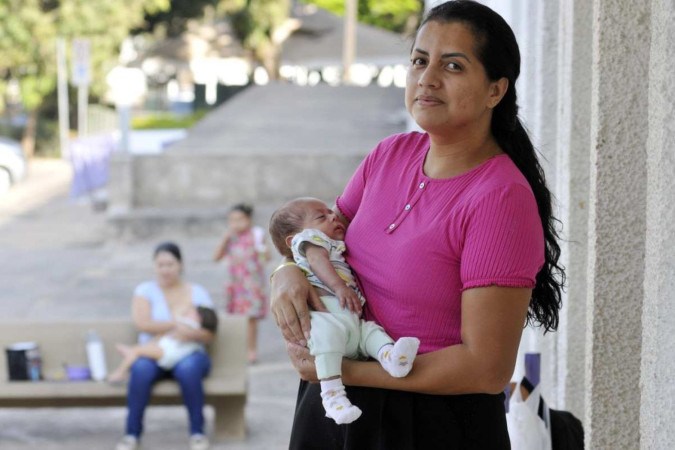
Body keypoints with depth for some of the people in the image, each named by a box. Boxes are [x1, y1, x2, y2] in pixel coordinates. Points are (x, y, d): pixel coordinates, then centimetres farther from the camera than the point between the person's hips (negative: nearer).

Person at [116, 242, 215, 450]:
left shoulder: (197, 293, 10)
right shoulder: (145, 290, 9)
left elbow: (208, 334, -2)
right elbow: (141, 323, -10)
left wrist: (188, 333, -24)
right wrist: (176, 325, -17)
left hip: (189, 354, 0)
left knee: (188, 368, -36)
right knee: (141, 368, -35)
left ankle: (197, 431, -23)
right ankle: (132, 432, -24)